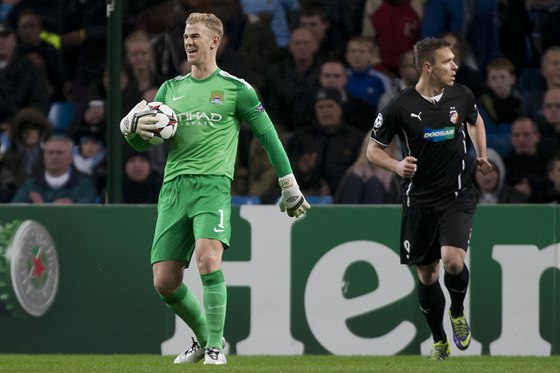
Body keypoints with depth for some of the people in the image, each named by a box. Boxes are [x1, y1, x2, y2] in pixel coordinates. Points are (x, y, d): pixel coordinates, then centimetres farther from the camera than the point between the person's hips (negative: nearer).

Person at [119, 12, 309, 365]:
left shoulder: (235, 88, 6)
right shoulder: (171, 89, 18)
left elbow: (268, 136, 10)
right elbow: (143, 143, 19)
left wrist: (289, 186, 10)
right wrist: (133, 126, -5)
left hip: (213, 186, -5)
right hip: (173, 187, 5)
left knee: (208, 260, -27)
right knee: (164, 281, -2)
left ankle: (215, 347, -16)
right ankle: (205, 337, 22)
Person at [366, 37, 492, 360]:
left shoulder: (461, 96, -2)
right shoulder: (400, 107, -10)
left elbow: (475, 120, 23)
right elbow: (374, 149, 0)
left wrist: (482, 155, 12)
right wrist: (397, 166, -18)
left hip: (458, 195, 0)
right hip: (419, 199, 0)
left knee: (452, 260, -21)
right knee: (426, 274, 7)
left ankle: (458, 311, 10)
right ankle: (440, 341, 27)